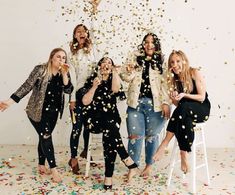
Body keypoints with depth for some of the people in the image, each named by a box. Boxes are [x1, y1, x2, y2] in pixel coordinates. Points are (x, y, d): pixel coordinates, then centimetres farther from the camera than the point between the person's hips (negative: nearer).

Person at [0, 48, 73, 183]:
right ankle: (53, 168, 2)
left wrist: (64, 73, -21)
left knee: (44, 137, 13)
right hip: (37, 111, -5)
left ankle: (41, 165, 27)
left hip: (53, 112, 5)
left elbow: (68, 90, -10)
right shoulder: (40, 70, -12)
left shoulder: (64, 73, 2)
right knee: (46, 137, -8)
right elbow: (27, 86, -13)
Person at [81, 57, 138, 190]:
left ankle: (109, 176, -28)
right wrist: (94, 86, -11)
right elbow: (85, 101, -1)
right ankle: (130, 164, -27)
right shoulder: (92, 79, 9)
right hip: (94, 119, -1)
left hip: (111, 118, 1)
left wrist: (115, 72, -5)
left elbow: (115, 90, -12)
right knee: (110, 126, -33)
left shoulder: (113, 79, 13)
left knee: (109, 131, -32)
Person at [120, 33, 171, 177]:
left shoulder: (161, 62, 3)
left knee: (152, 135, 8)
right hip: (136, 102, 1)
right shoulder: (135, 58, 9)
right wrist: (129, 71, -15)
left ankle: (149, 166, 24)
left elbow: (165, 83, -1)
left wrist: (166, 103, -10)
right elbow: (126, 78, 7)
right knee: (135, 135, -1)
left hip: (155, 103, -1)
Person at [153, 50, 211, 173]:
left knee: (183, 108, -36)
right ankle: (184, 155, -29)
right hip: (185, 112, 3)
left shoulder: (194, 73, -9)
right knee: (184, 121, -35)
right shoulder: (173, 79, 3)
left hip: (202, 109, -3)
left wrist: (184, 95, -24)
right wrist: (174, 98, -21)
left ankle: (164, 143, -31)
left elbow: (202, 97, -10)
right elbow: (176, 104, 2)